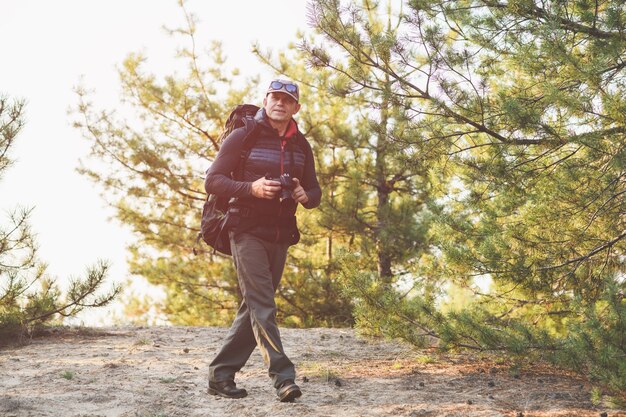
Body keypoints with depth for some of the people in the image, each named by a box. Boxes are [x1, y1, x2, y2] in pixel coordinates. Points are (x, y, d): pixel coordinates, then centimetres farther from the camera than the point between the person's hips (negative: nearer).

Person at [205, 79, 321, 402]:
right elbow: (212, 181, -8)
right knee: (262, 305, -14)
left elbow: (314, 191, 15)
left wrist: (306, 197, -10)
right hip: (248, 232, -6)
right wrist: (251, 188, -23)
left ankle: (221, 374, 16)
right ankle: (283, 377, -19)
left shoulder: (301, 145, 10)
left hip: (280, 237, 6)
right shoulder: (243, 137, -5)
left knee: (253, 308, 8)